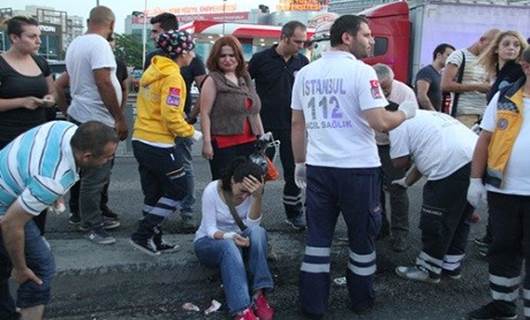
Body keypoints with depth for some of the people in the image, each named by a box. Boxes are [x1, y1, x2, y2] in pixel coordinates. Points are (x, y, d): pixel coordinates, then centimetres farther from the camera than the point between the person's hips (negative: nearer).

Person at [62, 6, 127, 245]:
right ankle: (90, 225, 7)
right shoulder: (99, 44, -15)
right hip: (96, 120, -10)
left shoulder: (75, 43, 14)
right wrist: (120, 119, -17)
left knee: (92, 173, 17)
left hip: (80, 116, 10)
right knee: (95, 176, -2)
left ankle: (94, 217, 27)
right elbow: (103, 83, -22)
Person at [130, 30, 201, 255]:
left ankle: (154, 241, 21)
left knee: (153, 193, 14)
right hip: (159, 145, -9)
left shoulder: (152, 70, 11)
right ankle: (143, 234, 5)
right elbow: (171, 116, -21)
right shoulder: (173, 77, -15)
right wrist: (191, 132, -8)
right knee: (178, 190, 6)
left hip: (141, 140, 9)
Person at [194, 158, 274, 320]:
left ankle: (258, 294, -33)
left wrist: (258, 197, -35)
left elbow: (252, 225, -22)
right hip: (208, 242, -3)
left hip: (238, 240, 3)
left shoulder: (251, 193, -13)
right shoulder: (212, 191, -21)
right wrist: (230, 236, -41)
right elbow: (210, 230, -20)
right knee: (229, 246, -39)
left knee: (258, 232, -31)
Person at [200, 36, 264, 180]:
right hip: (223, 144, -6)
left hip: (249, 143, 6)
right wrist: (207, 142, -15)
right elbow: (205, 113, -8)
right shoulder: (213, 80, -3)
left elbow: (255, 111, 21)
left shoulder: (245, 79, 16)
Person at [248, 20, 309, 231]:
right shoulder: (261, 59, -7)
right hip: (264, 126, -2)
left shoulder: (303, 62, 3)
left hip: (292, 127, 3)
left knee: (293, 172, 7)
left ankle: (295, 214, 20)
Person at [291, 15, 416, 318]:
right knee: (362, 235, 13)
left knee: (317, 237, 10)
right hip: (357, 168, -4)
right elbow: (380, 123, -16)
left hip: (318, 167, 5)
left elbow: (297, 124, 11)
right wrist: (405, 113, 3)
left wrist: (299, 163, 19)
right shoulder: (361, 71, -10)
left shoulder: (305, 73, 9)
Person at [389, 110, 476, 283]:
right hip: (476, 161, 10)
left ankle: (428, 270, 18)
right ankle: (452, 266, 33)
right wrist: (407, 181, 41)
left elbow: (400, 161, 0)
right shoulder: (425, 115, 32)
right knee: (459, 219, 21)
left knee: (434, 224, 5)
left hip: (452, 167, -10)